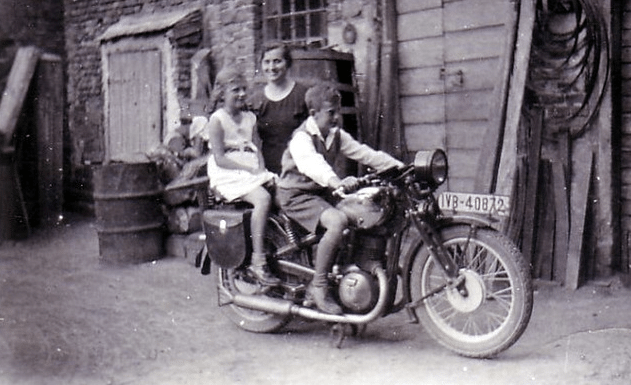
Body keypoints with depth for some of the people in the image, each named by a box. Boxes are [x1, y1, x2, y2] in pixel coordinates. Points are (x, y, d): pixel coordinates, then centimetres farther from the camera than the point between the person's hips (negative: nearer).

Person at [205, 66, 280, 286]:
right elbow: (220, 159, -10)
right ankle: (258, 262, -31)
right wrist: (250, 169, -16)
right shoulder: (217, 119, -3)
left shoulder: (250, 118, 18)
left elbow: (257, 150, 16)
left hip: (252, 173, 7)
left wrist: (262, 170, -5)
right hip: (228, 175, -7)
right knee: (263, 198, -33)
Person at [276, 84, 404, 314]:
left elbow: (363, 153, 1)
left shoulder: (336, 135, 7)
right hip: (296, 195, -9)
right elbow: (312, 164, -39)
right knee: (338, 221, -32)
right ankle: (319, 287, -22)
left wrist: (398, 166, -10)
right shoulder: (301, 138, -19)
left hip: (319, 192, 9)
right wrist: (336, 182, -58)